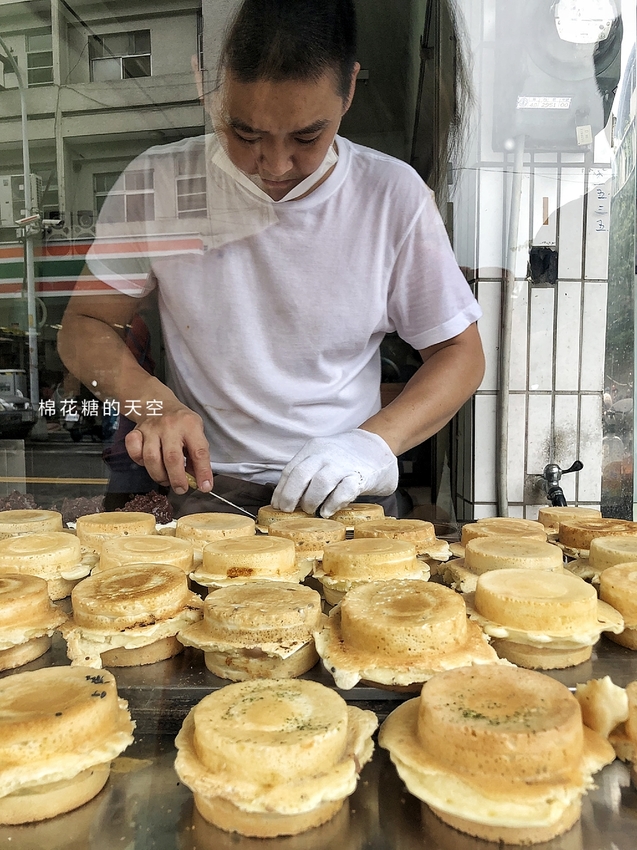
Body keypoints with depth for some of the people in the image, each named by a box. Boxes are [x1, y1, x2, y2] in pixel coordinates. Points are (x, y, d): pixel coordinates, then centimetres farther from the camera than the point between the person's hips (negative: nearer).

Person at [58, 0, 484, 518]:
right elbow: (84, 326, 5)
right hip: (198, 489, 1)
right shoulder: (156, 183, -4)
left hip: (343, 498, 1)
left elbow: (460, 352, 0)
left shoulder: (393, 194, -5)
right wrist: (152, 401, -16)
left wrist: (375, 441, -17)